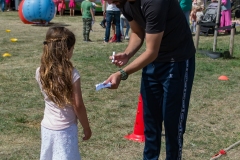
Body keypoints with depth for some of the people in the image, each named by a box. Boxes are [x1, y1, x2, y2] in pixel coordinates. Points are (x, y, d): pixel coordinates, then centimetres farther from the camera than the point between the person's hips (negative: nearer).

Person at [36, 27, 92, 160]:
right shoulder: (72, 74, -18)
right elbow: (78, 106, -13)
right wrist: (86, 127, 0)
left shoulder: (40, 72, -5)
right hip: (65, 130, -5)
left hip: (47, 127, 5)